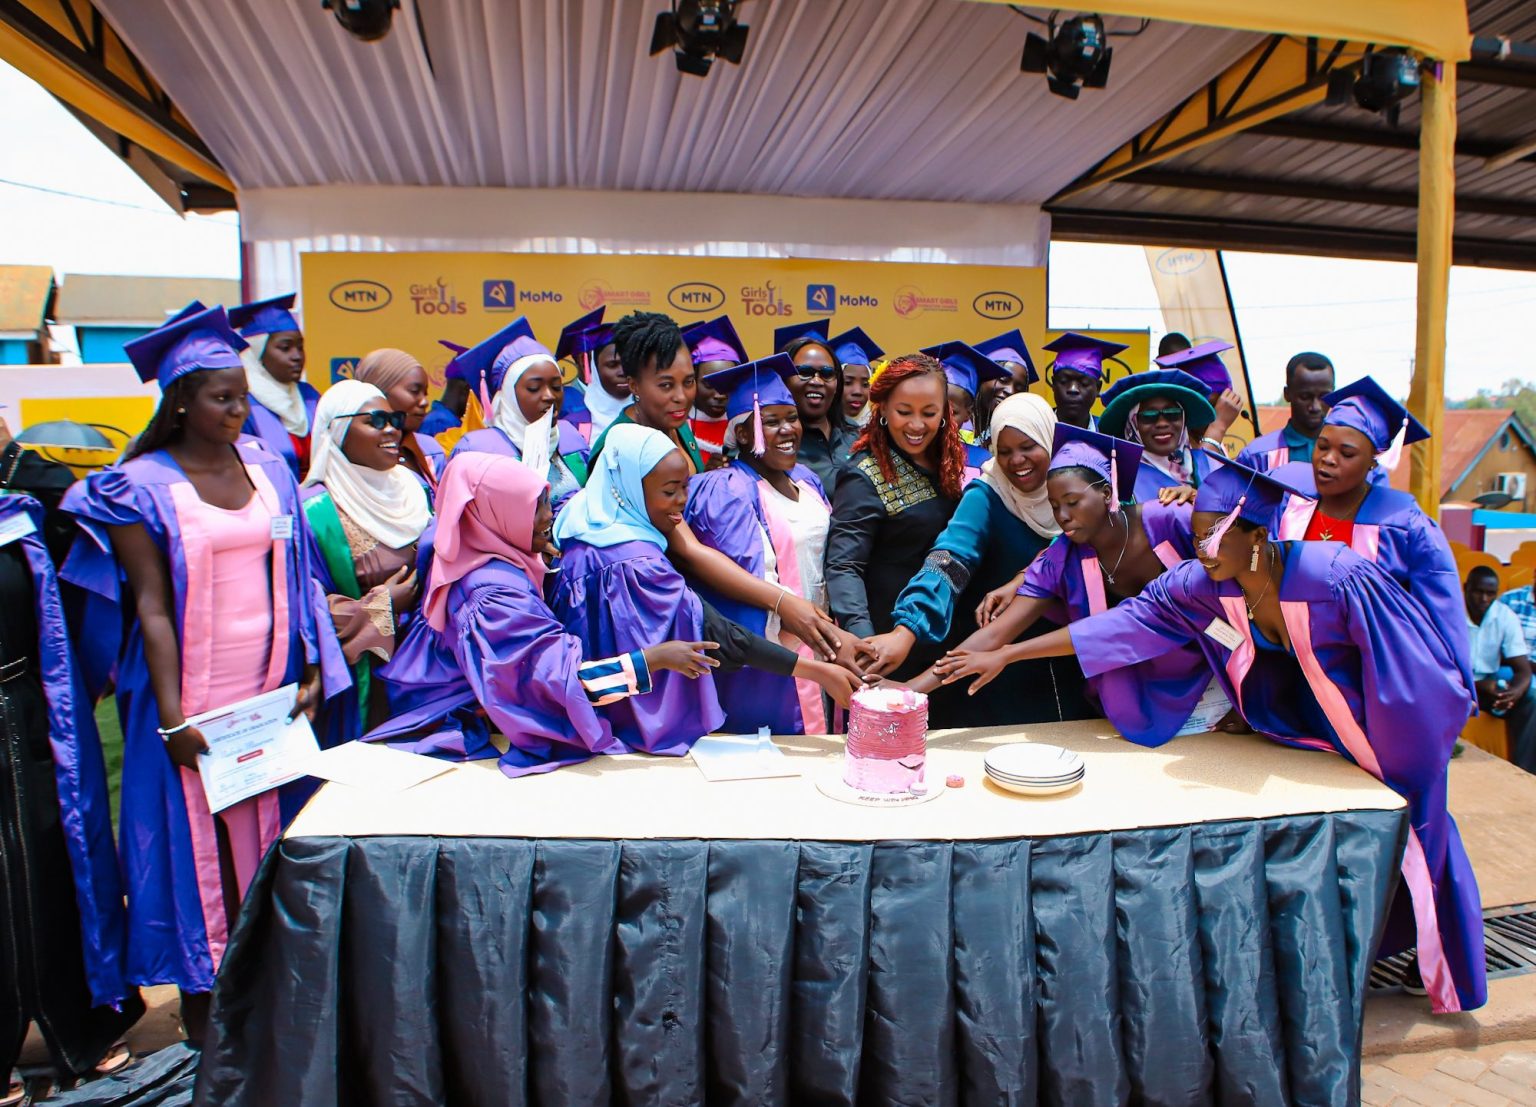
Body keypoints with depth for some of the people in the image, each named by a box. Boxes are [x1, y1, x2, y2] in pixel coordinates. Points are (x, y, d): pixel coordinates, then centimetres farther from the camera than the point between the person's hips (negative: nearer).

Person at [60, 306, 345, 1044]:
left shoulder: (268, 470, 5)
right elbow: (151, 608, -9)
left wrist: (312, 672, 2)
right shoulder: (143, 488, -6)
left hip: (270, 688, 4)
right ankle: (202, 995, 22)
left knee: (266, 824, 9)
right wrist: (171, 716, -14)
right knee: (196, 835, 6)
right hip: (191, 695, -3)